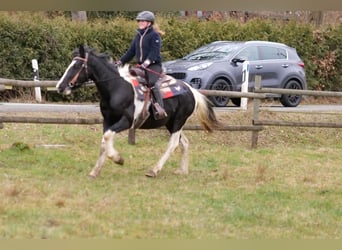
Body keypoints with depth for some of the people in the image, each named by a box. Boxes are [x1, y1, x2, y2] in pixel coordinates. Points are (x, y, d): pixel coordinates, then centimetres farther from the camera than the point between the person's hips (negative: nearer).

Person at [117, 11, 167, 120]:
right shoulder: (138, 36, 18)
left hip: (153, 65, -9)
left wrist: (147, 62, -31)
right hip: (141, 66, 9)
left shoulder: (154, 35, -6)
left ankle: (160, 108, -39)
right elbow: (131, 51, 21)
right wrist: (121, 61, 13)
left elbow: (154, 52, -17)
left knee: (151, 82, -32)